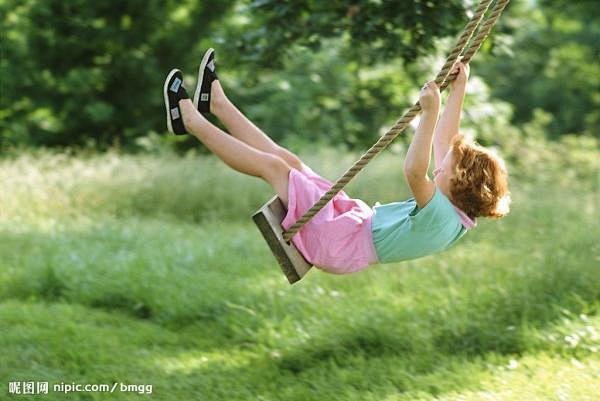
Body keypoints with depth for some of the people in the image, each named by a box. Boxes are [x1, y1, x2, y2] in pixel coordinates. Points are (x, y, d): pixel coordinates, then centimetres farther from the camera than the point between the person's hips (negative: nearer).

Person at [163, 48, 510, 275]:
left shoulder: (439, 215, -28)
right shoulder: (458, 215, -1)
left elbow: (414, 170, -48)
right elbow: (444, 141, 10)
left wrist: (430, 112, -48)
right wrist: (458, 91, 10)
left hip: (337, 242, -9)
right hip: (357, 222, 9)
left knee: (273, 165, -4)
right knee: (286, 159, 13)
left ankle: (190, 120, 10)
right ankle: (216, 103, 27)